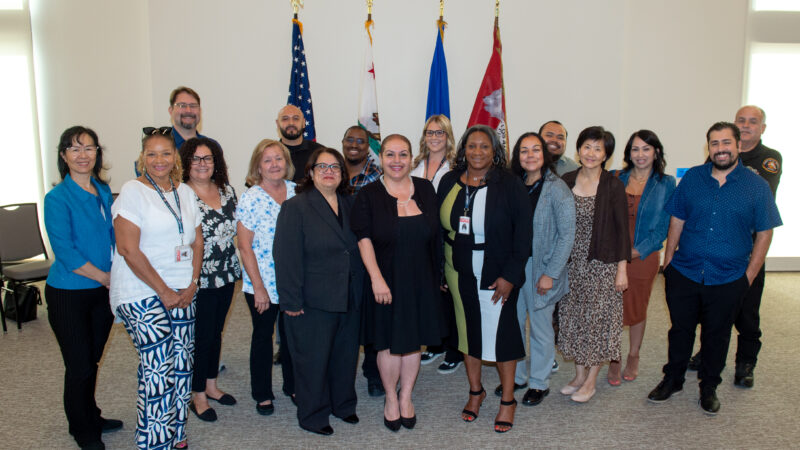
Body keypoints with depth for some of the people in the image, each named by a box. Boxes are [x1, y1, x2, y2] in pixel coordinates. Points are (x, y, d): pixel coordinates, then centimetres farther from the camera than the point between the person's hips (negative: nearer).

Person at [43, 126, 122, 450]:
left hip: (103, 291, 5)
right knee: (79, 366, 7)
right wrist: (105, 277, -15)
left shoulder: (103, 191, 5)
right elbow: (65, 252, -18)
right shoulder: (57, 198, -14)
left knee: (92, 361, 18)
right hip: (69, 294, -5)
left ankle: (91, 419, 38)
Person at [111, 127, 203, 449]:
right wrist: (164, 291, -12)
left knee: (182, 365, 9)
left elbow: (197, 242, 14)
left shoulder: (185, 192, 11)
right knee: (157, 370, -5)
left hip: (182, 293, 6)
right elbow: (129, 250, -13)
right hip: (142, 294, -6)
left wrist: (192, 284, 1)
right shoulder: (133, 191, -7)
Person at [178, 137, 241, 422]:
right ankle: (198, 397, 21)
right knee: (201, 337, 4)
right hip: (198, 279, -6)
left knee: (216, 332, 18)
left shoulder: (228, 191, 6)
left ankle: (211, 385, 35)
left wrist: (234, 267, 10)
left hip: (226, 275, 6)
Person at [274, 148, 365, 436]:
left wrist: (360, 291, 9)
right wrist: (292, 301, -16)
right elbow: (287, 257, -13)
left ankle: (343, 404, 38)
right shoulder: (296, 207, -8)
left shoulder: (350, 204, 9)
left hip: (349, 300, 5)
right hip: (313, 302, -5)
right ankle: (313, 416, 26)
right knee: (313, 359, 7)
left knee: (346, 355, 17)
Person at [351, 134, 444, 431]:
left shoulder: (426, 189, 3)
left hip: (420, 281, 3)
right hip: (386, 282, -2)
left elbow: (434, 234, 8)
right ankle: (391, 398, 30)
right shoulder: (368, 195, -5)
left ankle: (406, 397, 32)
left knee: (414, 341, 13)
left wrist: (437, 274, 6)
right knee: (389, 343, 8)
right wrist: (376, 278, -17)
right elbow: (364, 239, -9)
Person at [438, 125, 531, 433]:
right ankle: (475, 391, 34)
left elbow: (523, 232, -9)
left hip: (496, 276, -4)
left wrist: (510, 275, -14)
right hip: (459, 274, 4)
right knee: (467, 328, 14)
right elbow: (439, 227, 6)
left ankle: (508, 401, 22)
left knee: (500, 331, 3)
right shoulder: (449, 182, 2)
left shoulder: (509, 185, -8)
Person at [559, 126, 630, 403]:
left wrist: (622, 269, -9)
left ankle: (590, 381, 17)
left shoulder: (613, 186, -8)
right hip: (572, 263, 4)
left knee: (597, 318, 3)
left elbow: (621, 228, -7)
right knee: (573, 317, 11)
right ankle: (579, 374, 27)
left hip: (602, 263, -4)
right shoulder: (567, 181, 2)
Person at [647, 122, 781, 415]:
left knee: (717, 335, 13)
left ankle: (709, 386, 32)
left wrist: (749, 275, -3)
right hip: (684, 273, 1)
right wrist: (668, 260, 4)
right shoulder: (692, 178, 1)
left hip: (728, 280, -1)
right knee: (680, 329, 13)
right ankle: (673, 379, 32)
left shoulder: (757, 186, -3)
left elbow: (764, 233, 0)